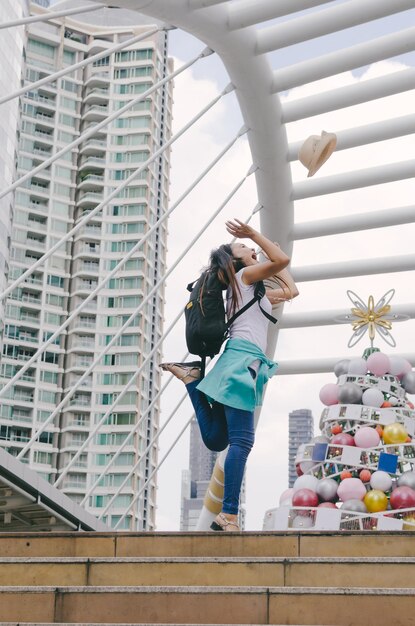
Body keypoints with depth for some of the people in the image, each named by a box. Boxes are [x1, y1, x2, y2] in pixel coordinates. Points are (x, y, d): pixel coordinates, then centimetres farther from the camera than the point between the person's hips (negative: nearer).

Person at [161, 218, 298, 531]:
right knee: (241, 440, -17)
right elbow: (282, 260, -8)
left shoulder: (255, 289, 30)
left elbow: (291, 291, 37)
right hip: (243, 358, -9)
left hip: (238, 362, 9)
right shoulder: (245, 275, 6)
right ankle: (229, 516, -23)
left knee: (215, 439, 5)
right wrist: (253, 233, 0)